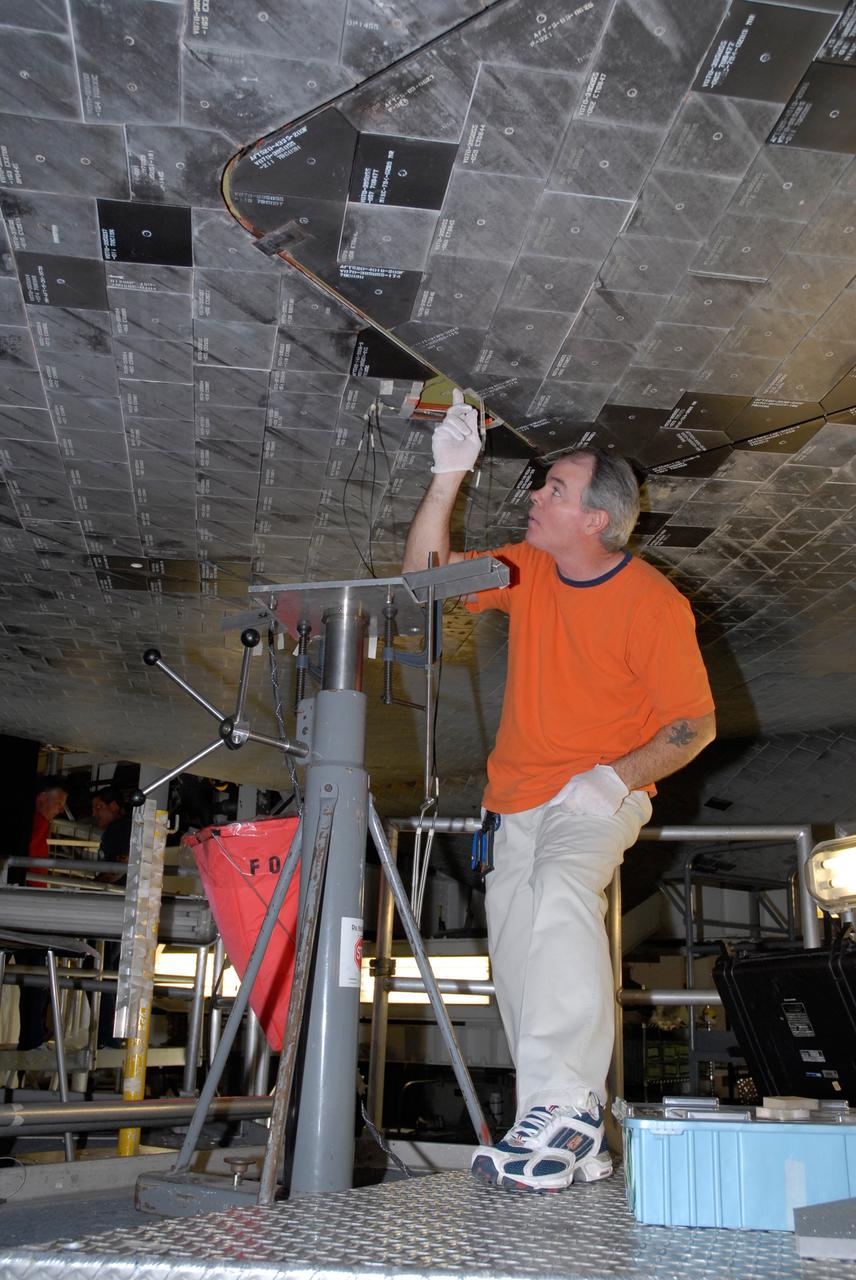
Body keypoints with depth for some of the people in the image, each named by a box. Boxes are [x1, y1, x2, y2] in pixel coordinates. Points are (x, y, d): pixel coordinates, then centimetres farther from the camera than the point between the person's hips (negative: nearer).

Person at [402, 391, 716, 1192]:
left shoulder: (652, 603, -12)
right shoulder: (528, 570, 4)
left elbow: (696, 723, -7)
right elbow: (425, 572, 8)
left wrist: (619, 775, -22)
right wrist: (448, 475, -3)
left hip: (599, 796, -6)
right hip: (517, 800, 6)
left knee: (561, 888, -36)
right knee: (517, 957, 1)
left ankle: (564, 1108, -33)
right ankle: (574, 1147, 10)